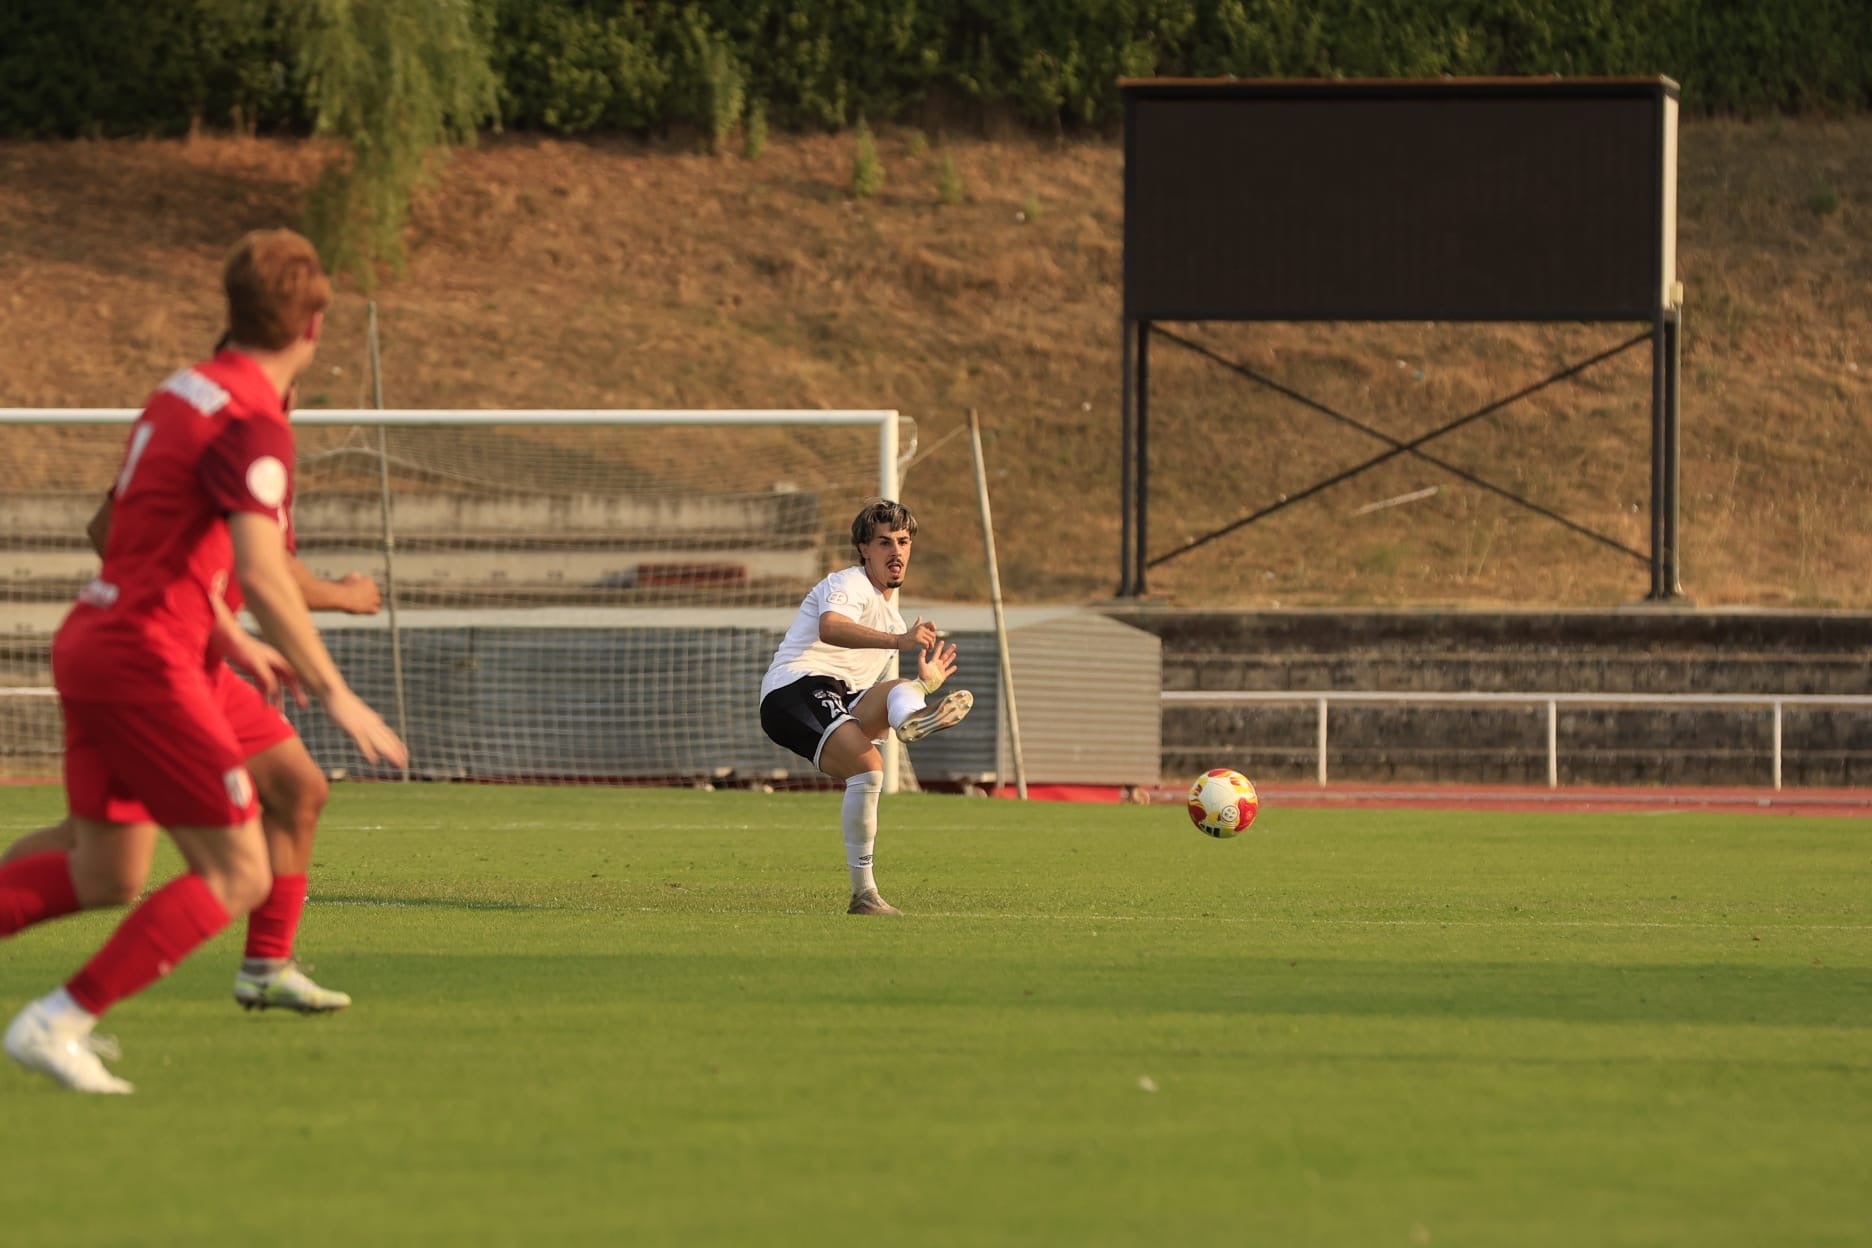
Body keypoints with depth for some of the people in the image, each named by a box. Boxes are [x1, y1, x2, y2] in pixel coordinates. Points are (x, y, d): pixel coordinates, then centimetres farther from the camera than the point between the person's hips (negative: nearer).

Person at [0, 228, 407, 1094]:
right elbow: (261, 573, -26)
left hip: (88, 641, 10)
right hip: (143, 658, -9)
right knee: (239, 875, -7)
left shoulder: (183, 392, 14)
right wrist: (333, 692, -22)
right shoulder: (251, 426, -16)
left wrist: (231, 639, 33)